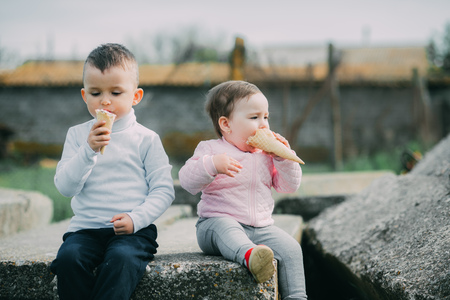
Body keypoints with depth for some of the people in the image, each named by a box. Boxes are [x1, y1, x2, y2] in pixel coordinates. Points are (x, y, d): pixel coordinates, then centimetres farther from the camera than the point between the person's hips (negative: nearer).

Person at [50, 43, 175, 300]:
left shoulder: (146, 138, 5)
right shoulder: (78, 135, 11)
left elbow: (164, 190, 1)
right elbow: (65, 187, 0)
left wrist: (136, 218, -15)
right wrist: (89, 150, -14)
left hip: (134, 230, -2)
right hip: (86, 228, 2)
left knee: (121, 259, -34)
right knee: (68, 257, -28)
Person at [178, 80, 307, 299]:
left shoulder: (266, 155, 13)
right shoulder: (210, 150, 0)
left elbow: (290, 186, 11)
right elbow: (187, 181, -11)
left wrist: (284, 158, -3)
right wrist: (212, 165, -28)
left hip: (260, 229, 5)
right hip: (216, 222, -5)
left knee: (290, 249, -17)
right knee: (226, 228, -39)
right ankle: (248, 254, -66)